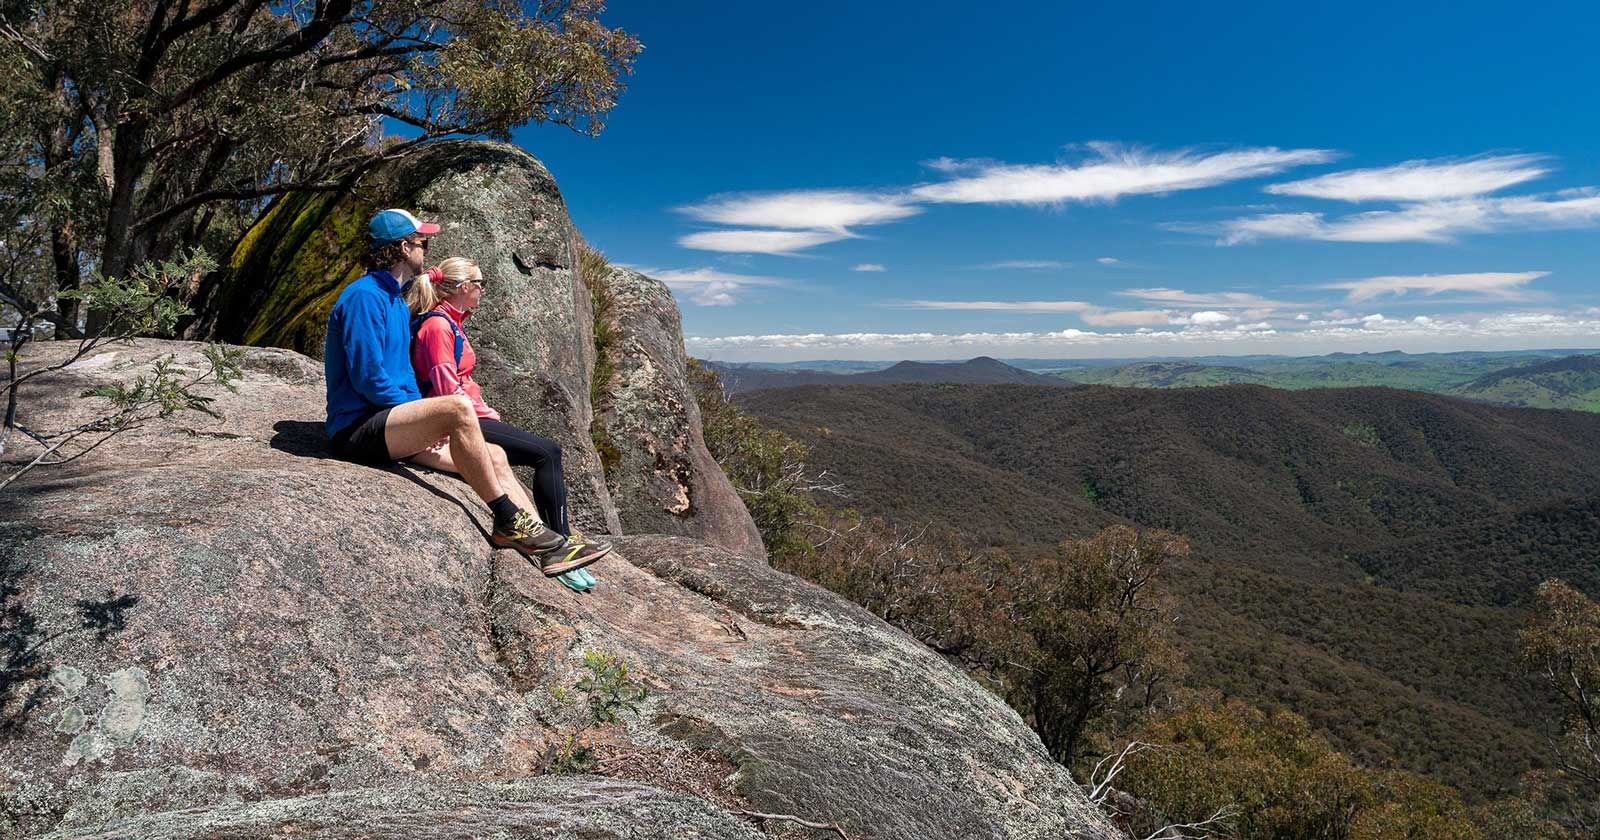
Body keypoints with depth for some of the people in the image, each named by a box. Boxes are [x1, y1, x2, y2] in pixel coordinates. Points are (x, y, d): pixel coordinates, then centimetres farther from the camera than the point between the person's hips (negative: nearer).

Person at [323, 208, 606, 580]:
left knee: (494, 456, -2)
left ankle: (546, 547, -9)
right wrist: (430, 414, -13)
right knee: (456, 407, -32)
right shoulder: (364, 295, -11)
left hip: (391, 426, 10)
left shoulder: (396, 301, 20)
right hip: (358, 431, -10)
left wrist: (426, 420, 6)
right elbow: (368, 379, -19)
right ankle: (508, 519, -23)